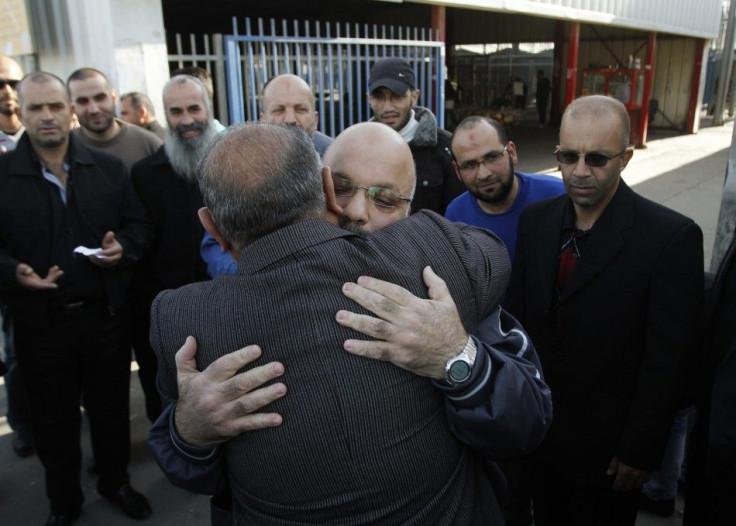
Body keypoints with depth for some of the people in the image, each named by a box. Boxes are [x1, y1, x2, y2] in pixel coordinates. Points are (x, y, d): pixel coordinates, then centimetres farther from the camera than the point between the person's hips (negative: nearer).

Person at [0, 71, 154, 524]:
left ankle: (116, 482, 40)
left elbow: (140, 223, 6)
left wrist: (124, 248, -14)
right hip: (41, 321, -1)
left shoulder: (109, 168, 2)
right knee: (54, 419, 14)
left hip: (106, 314, 1)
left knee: (112, 407, 16)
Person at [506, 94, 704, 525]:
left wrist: (641, 452, -13)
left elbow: (667, 360, -17)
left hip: (608, 445, -4)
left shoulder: (673, 237, -19)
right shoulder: (535, 220, -3)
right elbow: (518, 312, 1)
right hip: (540, 431, 4)